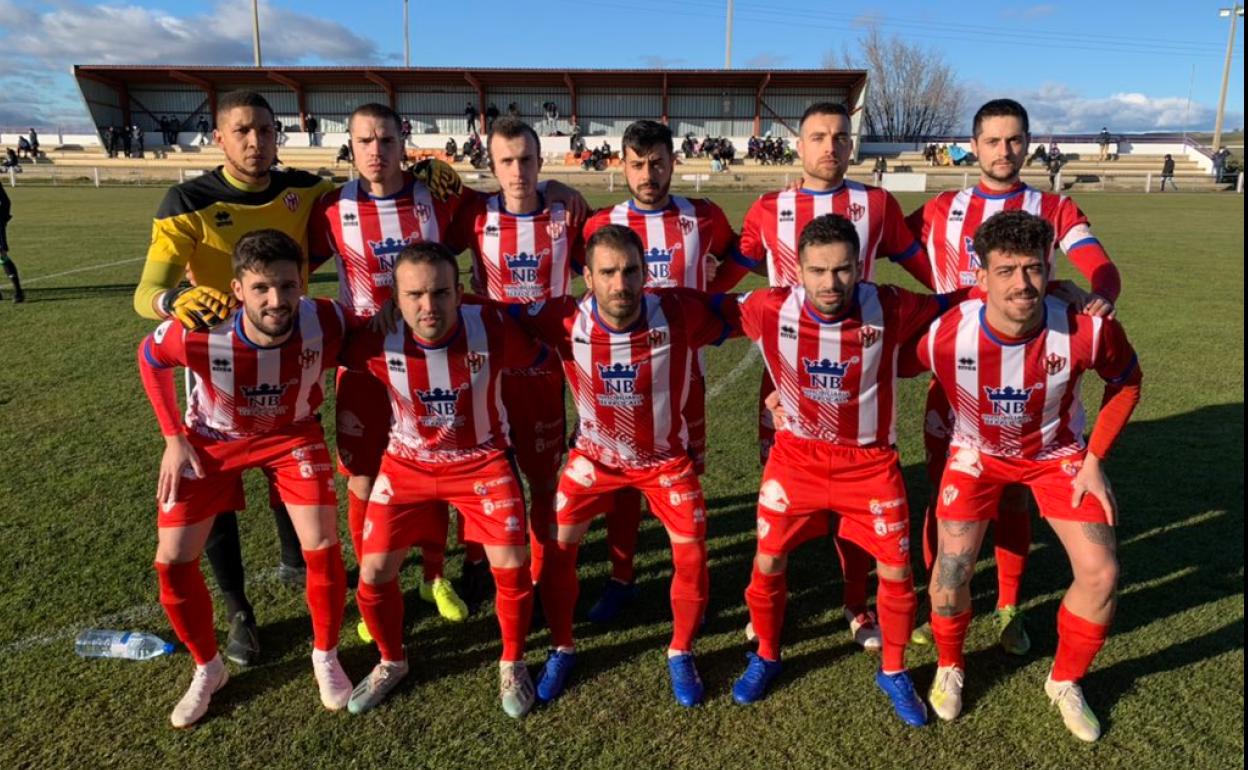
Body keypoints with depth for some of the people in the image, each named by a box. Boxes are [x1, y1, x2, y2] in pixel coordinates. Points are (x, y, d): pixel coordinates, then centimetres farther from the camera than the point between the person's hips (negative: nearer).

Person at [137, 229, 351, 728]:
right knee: (172, 561, -3)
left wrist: (307, 402, -8)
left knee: (322, 547, -13)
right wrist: (174, 438, -8)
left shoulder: (325, 323, -32)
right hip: (212, 438, 1)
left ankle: (325, 657, 14)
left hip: (292, 432, 0)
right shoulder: (197, 334, -33)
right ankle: (208, 668, 24)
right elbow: (149, 358, -8)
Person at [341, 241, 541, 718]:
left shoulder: (492, 327, -25)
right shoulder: (376, 339, -21)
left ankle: (512, 664, 20)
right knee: (373, 573, 0)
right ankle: (391, 662, 31)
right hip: (407, 464, 2)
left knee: (511, 566, -10)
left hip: (482, 460, -1)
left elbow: (547, 357, -7)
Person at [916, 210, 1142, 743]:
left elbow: (1126, 382, -6)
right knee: (952, 567, -12)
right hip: (978, 451, -1)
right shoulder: (945, 336, -32)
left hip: (1057, 452, 1)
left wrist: (1094, 460, -7)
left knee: (1101, 573, -7)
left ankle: (1065, 683, 23)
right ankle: (949, 668, 22)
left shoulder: (1089, 330, -29)